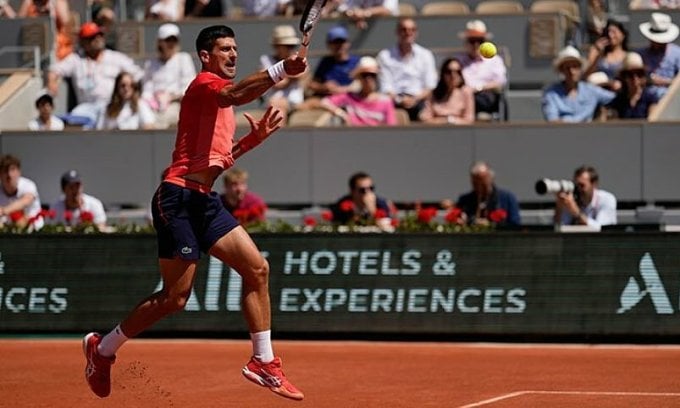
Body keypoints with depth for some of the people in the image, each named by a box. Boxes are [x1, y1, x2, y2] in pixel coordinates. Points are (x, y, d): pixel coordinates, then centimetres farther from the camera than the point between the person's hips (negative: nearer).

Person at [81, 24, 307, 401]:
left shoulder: (221, 107, 23)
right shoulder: (204, 83, -6)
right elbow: (235, 93, -30)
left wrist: (255, 137, 15)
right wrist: (280, 70, -43)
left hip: (205, 201, 9)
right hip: (178, 199, -9)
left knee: (257, 268, 1)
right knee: (175, 297, -7)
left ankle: (264, 363, 7)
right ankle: (102, 348, 11)